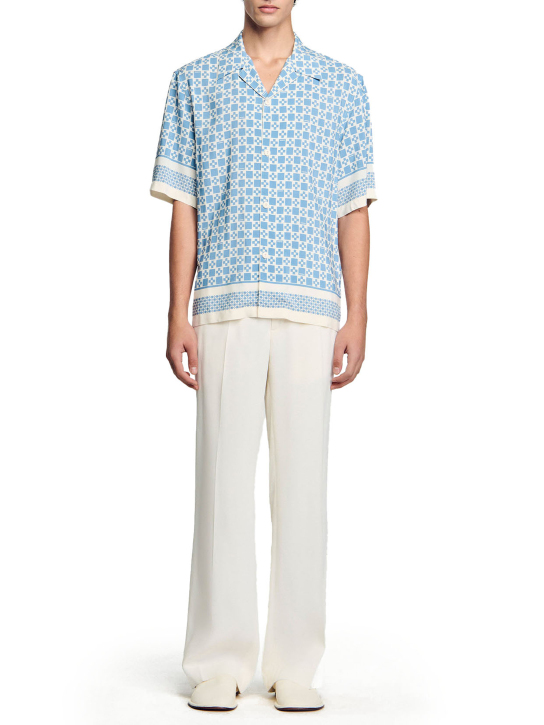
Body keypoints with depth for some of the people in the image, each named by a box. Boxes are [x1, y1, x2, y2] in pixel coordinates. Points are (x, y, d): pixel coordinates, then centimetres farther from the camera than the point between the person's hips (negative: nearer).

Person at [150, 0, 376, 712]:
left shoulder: (342, 86, 11)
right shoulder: (195, 83, 11)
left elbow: (353, 212, 9)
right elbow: (184, 208, 7)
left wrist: (356, 319, 2)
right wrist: (178, 317, 0)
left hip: (311, 310, 0)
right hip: (225, 307, 0)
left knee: (303, 482, 2)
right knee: (223, 480, -1)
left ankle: (295, 666, 11)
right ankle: (219, 663, 9)